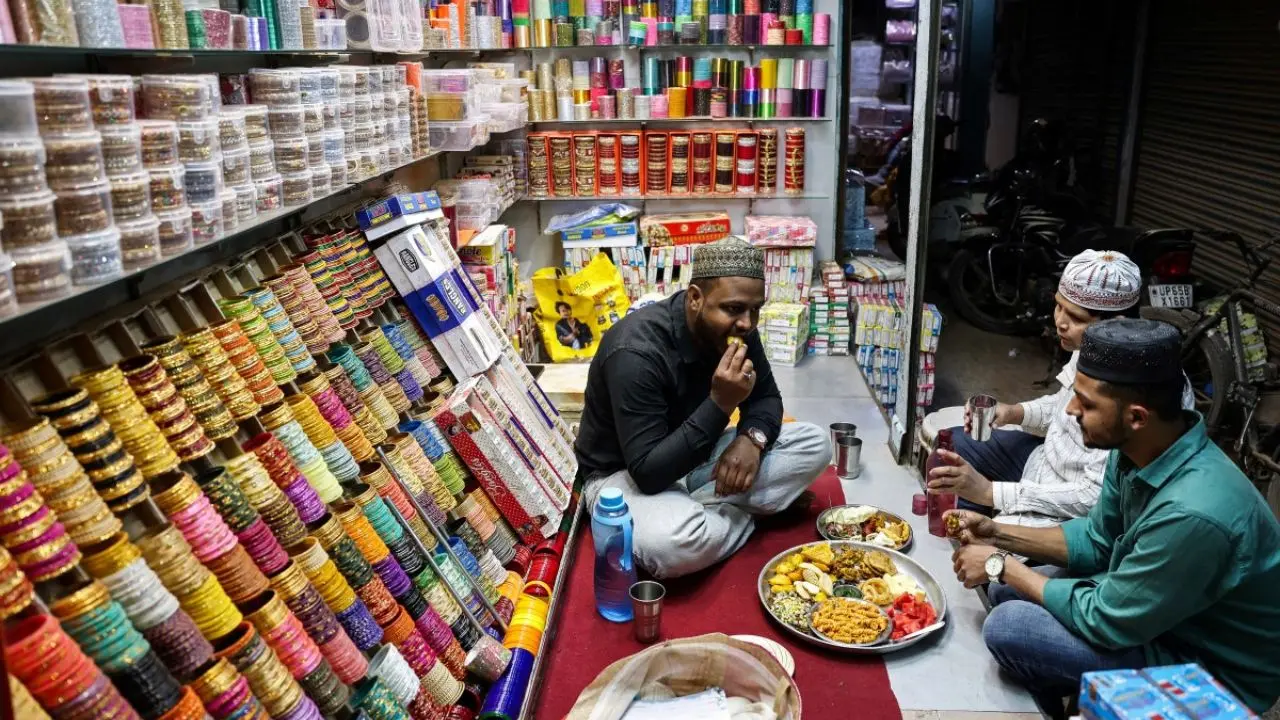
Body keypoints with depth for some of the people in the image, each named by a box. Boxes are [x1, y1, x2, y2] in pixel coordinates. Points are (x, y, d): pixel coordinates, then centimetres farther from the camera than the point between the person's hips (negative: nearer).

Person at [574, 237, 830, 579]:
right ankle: (743, 515, -9)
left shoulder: (735, 330, -10)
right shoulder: (636, 352, -32)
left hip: (696, 457, 8)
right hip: (624, 474, -7)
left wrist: (752, 438, -19)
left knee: (814, 443, -5)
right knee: (673, 543, -41)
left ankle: (704, 510, -12)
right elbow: (648, 473, -33)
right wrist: (720, 403, -39)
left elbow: (767, 396, 4)